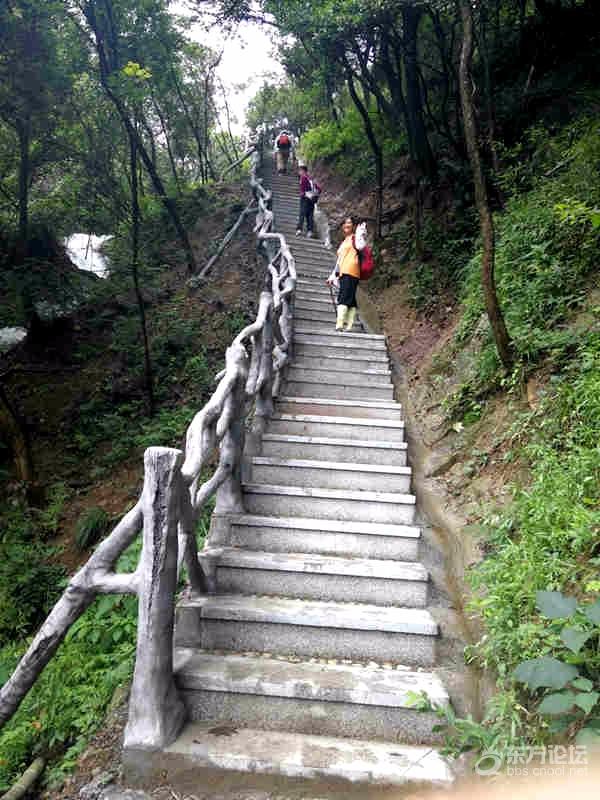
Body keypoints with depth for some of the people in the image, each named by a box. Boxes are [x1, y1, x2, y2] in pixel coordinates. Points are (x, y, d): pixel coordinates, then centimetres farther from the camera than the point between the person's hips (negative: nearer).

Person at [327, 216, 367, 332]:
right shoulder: (343, 243, 30)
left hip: (350, 272, -8)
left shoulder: (355, 238, 7)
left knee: (343, 298, -17)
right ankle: (348, 326, -1)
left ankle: (339, 325, -23)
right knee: (350, 300, 3)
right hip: (342, 274, 8)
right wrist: (333, 275, 29)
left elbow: (361, 246, -15)